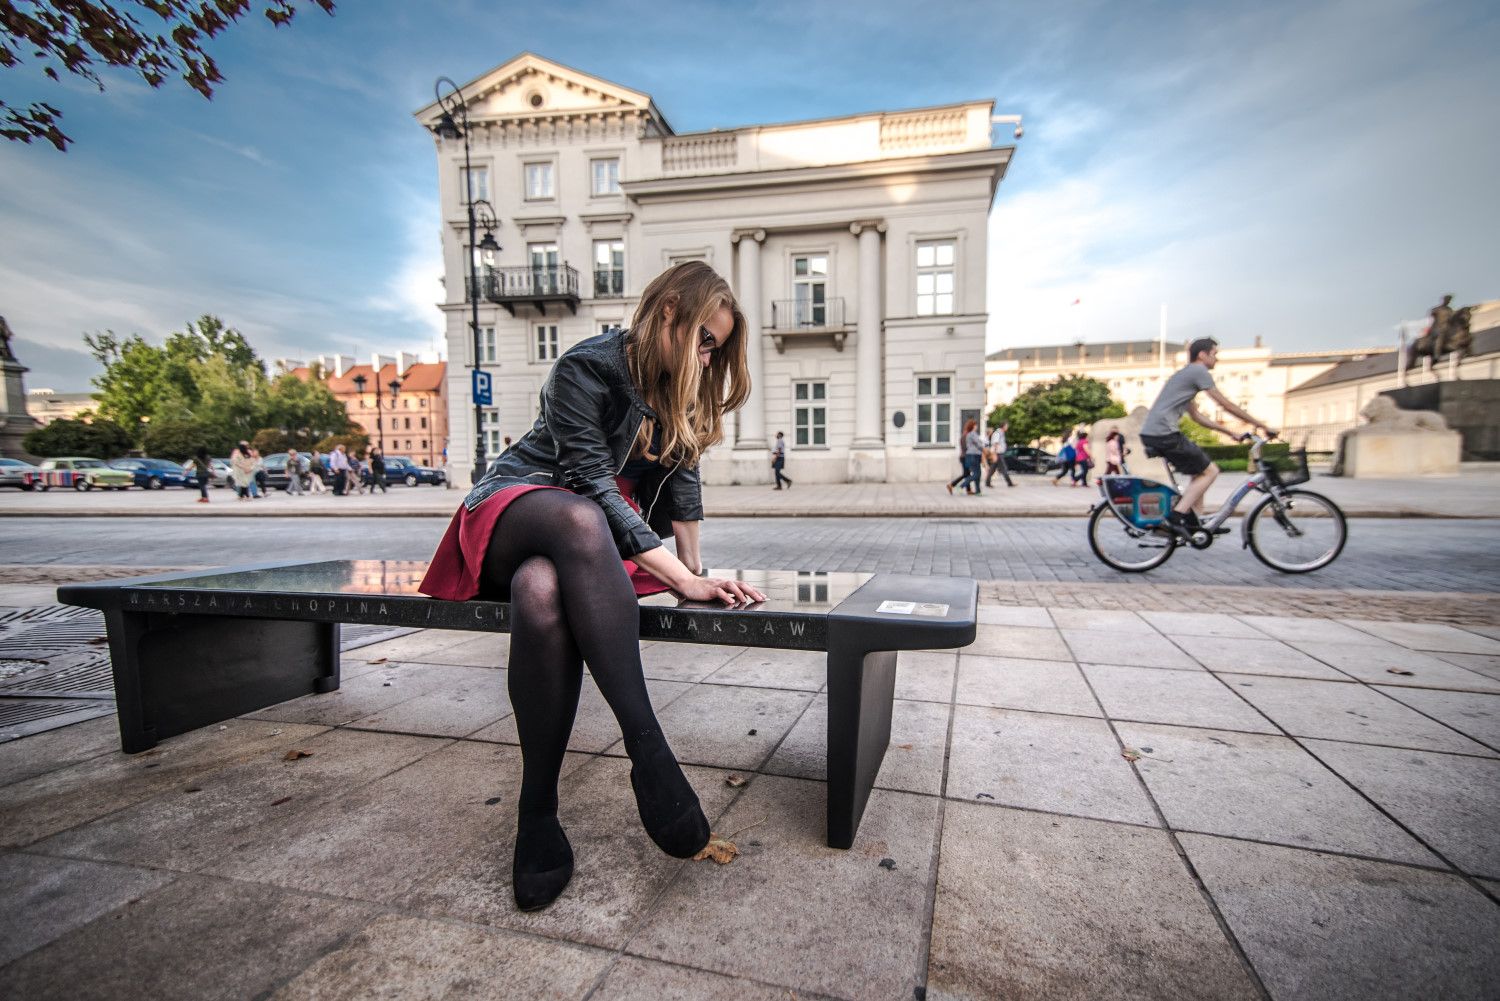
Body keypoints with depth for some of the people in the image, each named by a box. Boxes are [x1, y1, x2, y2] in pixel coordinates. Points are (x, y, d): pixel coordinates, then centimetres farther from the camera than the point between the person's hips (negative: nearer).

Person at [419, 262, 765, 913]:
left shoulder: (681, 387, 6)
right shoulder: (588, 367, -15)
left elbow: (682, 475, 10)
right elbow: (593, 486, -23)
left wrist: (694, 566, 2)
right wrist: (683, 583, -28)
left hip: (599, 532, 4)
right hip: (515, 509, -4)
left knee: (543, 593, -36)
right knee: (580, 519, -43)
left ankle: (538, 811, -29)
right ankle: (647, 749, -45)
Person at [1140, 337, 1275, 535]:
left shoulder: (1184, 374, 27)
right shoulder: (1199, 371, -2)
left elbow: (1196, 415, 29)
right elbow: (1225, 404, -2)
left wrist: (1230, 432, 28)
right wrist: (1259, 424, 5)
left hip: (1149, 434, 10)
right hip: (1164, 434, -9)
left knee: (1200, 470, 19)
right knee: (1210, 471, -1)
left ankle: (1194, 522, 18)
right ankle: (1177, 515, -10)